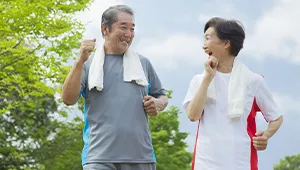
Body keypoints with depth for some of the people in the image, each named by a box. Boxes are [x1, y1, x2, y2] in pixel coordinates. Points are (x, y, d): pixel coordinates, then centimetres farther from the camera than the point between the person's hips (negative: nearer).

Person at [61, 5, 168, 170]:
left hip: (140, 156, 3)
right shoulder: (88, 63, 8)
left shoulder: (143, 63, 15)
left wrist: (158, 104, -2)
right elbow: (68, 99, -3)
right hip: (100, 156, -3)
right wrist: (80, 61, -13)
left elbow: (162, 96, 23)